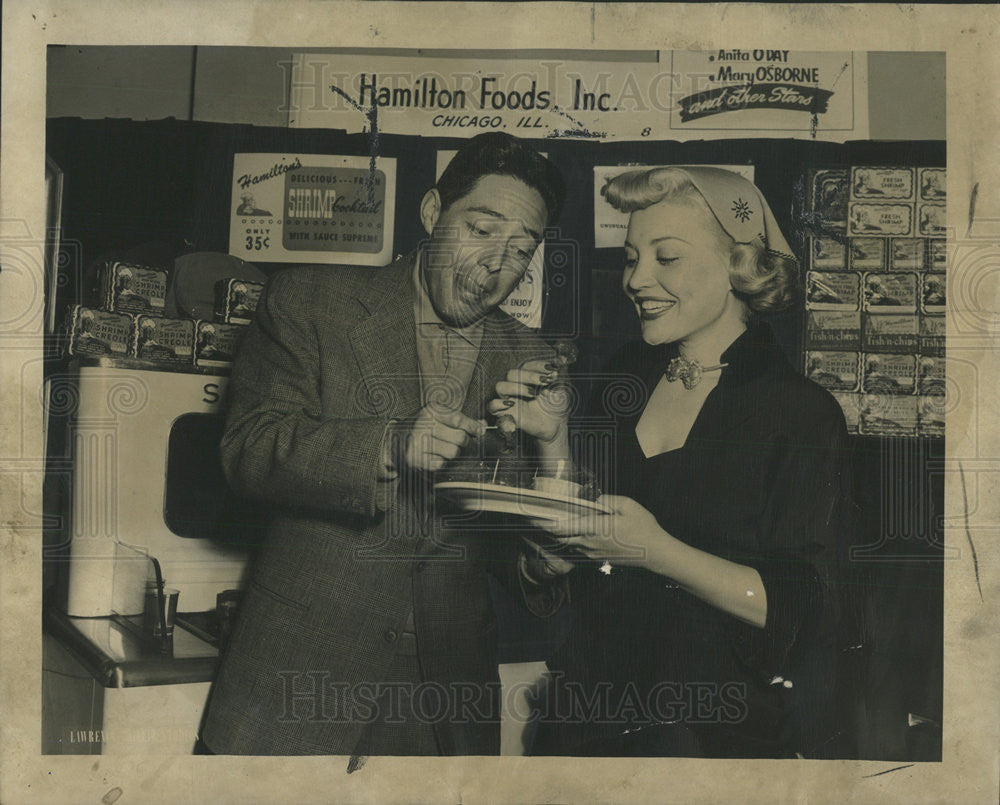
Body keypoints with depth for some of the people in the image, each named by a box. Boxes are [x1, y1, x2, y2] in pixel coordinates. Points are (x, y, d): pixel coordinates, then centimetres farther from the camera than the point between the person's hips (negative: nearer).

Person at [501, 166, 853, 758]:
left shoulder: (803, 411, -11)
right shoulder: (628, 379, 5)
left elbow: (798, 612, -17)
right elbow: (564, 560, 6)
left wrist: (655, 551, -27)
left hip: (722, 728, -4)